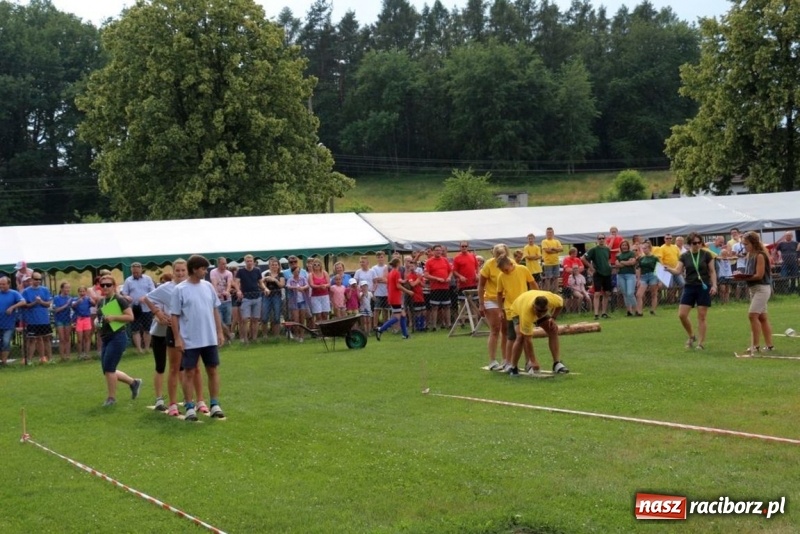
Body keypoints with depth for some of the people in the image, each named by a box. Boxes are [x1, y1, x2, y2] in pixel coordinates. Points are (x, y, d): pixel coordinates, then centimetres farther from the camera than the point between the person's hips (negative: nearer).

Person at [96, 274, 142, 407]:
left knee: (108, 368, -11)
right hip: (106, 339, 9)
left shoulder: (120, 300, -9)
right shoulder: (101, 302, 13)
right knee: (108, 370, 9)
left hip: (118, 337, -9)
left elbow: (130, 317, -12)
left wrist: (114, 317, -21)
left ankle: (111, 398, 4)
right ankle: (134, 382, 26)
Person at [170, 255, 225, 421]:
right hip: (190, 340, -4)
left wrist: (220, 332, 9)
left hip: (210, 339, 4)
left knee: (213, 370, 7)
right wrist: (177, 338, -9)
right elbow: (175, 316, -6)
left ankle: (215, 405, 17)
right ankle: (190, 408, 10)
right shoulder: (180, 290, -8)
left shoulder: (208, 286, 6)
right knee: (189, 372, 2)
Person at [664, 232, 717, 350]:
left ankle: (701, 342, 7)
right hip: (689, 287, 2)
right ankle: (692, 336, 18)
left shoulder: (706, 255, 0)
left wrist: (714, 285, -8)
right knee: (682, 314, -5)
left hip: (703, 287, -2)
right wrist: (668, 269, -20)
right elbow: (678, 271, -1)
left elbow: (712, 271, 3)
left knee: (701, 316, -1)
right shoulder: (684, 256, 4)